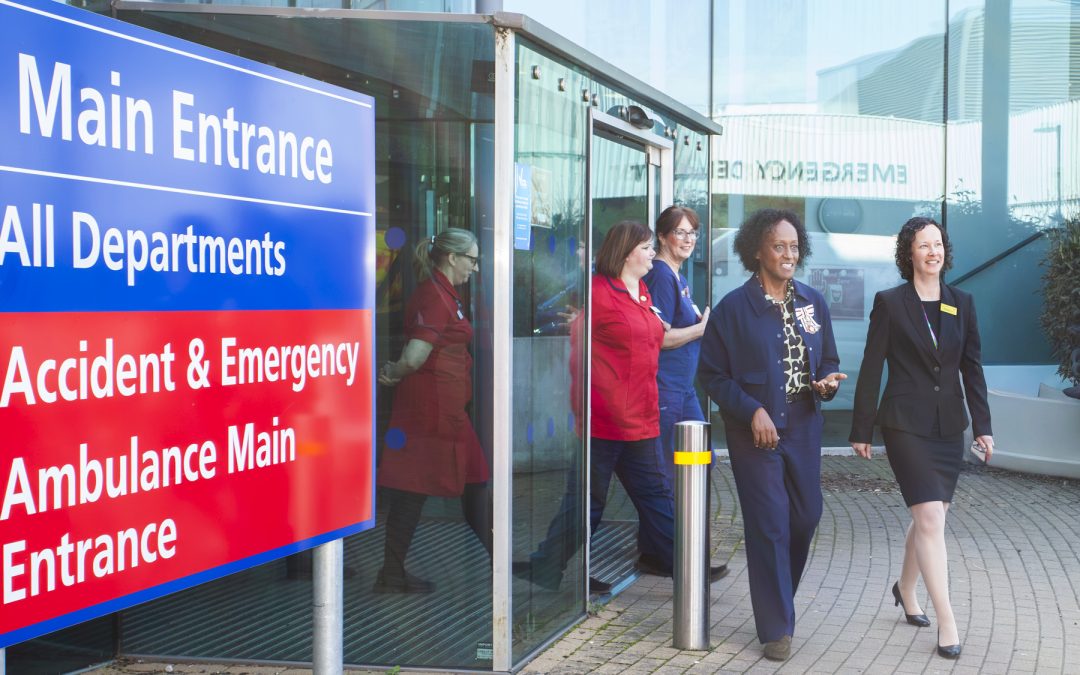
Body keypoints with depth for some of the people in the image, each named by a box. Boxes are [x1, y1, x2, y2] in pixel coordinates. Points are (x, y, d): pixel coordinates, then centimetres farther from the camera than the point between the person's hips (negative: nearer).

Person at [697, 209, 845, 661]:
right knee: (770, 525, -4)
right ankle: (777, 627, 5)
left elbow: (828, 361, 17)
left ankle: (779, 596, 34)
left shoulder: (813, 303, 8)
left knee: (806, 517, 8)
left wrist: (827, 382, -6)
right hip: (756, 432, -5)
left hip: (804, 428, 5)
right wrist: (752, 411, -16)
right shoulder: (733, 308, -6)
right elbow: (712, 374, -5)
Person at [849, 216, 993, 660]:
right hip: (906, 426, -5)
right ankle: (947, 623, -9)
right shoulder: (890, 303, -4)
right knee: (931, 518, -12)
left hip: (948, 427, 5)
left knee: (928, 517, 14)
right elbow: (871, 369, -2)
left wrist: (982, 425, 5)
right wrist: (862, 429, -2)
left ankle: (905, 589, 38)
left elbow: (972, 367, 10)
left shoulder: (961, 303, 8)